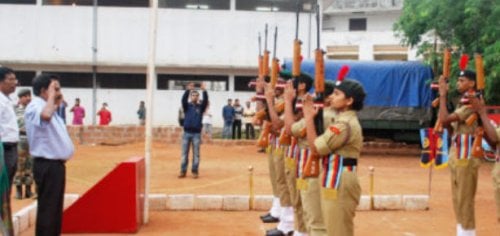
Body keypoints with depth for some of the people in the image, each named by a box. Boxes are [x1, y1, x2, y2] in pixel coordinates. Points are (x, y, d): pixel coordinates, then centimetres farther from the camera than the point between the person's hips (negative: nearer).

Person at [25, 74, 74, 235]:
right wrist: (51, 96, -22)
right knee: (47, 208, -6)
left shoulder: (47, 107, 16)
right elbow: (45, 116, -39)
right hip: (47, 165, -10)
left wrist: (57, 104, 19)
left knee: (55, 207, 17)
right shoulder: (35, 106, -16)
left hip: (55, 163, 10)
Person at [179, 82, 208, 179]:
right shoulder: (187, 106, 6)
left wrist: (204, 91, -25)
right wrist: (188, 90, -27)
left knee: (196, 154, 1)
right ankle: (183, 171, 7)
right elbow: (183, 99, -13)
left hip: (196, 133, 0)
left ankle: (195, 171, 7)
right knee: (184, 153, 3)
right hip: (187, 133, 0)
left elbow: (205, 101, -12)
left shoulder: (200, 107, 6)